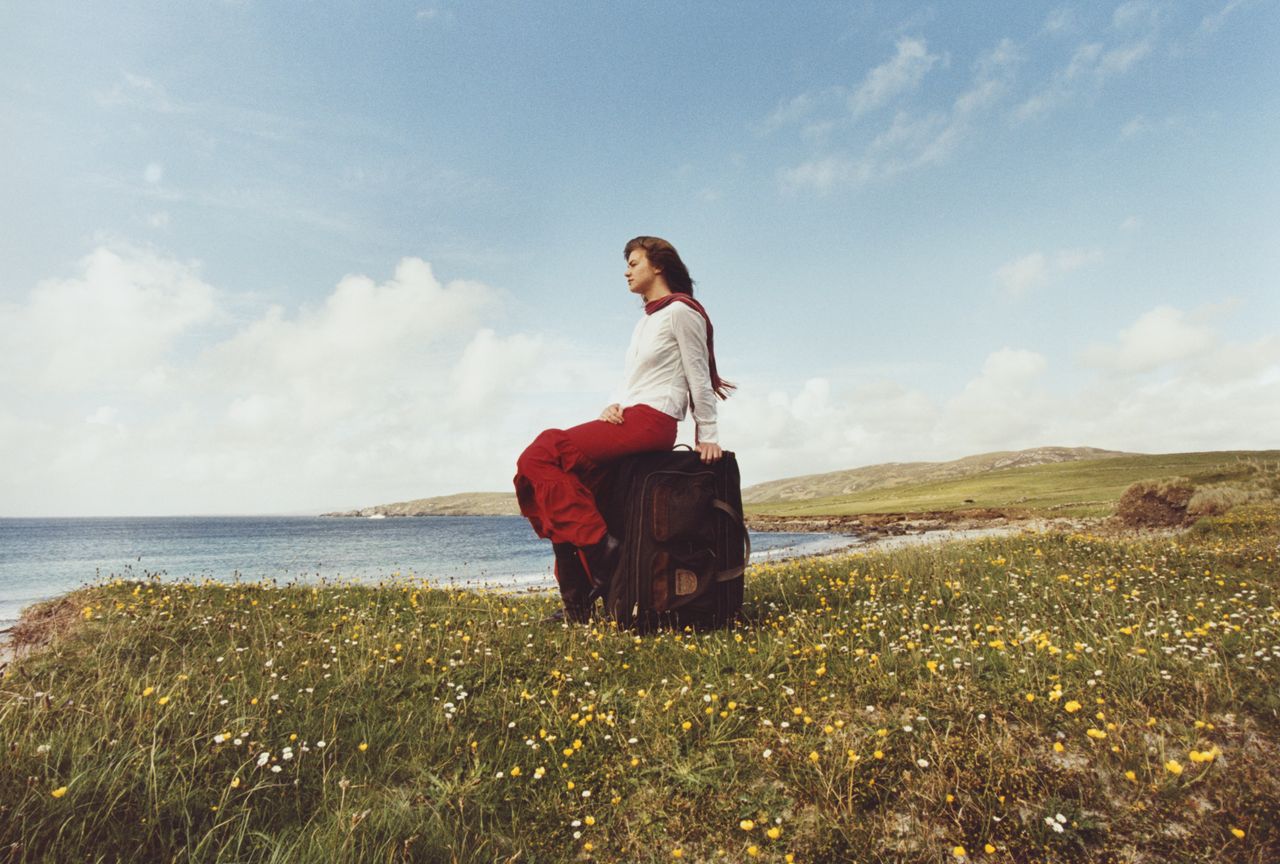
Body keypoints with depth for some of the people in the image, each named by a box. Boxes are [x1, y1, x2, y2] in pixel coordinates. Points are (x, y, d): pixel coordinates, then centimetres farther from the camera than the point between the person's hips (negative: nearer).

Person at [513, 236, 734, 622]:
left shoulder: (680, 310, 1)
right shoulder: (645, 322, 27)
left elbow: (699, 377, -2)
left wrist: (708, 437, -3)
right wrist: (615, 405, 3)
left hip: (652, 421, -9)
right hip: (628, 418, 9)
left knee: (543, 455, -21)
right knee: (536, 465, -7)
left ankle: (600, 553, -19)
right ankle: (577, 595, -8)